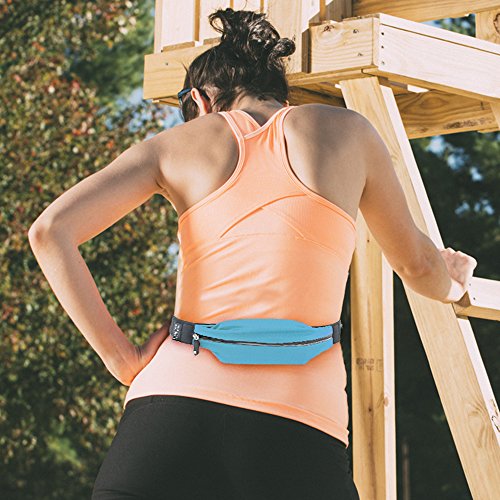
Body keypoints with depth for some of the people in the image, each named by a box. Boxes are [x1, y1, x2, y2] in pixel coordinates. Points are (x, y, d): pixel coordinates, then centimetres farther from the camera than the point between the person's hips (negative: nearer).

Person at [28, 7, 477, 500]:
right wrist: (449, 285, 51)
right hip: (297, 428, -1)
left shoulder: (177, 144, 15)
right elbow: (416, 264, 29)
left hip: (172, 400, 1)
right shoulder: (346, 130, 15)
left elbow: (49, 232, 3)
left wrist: (122, 358, 6)